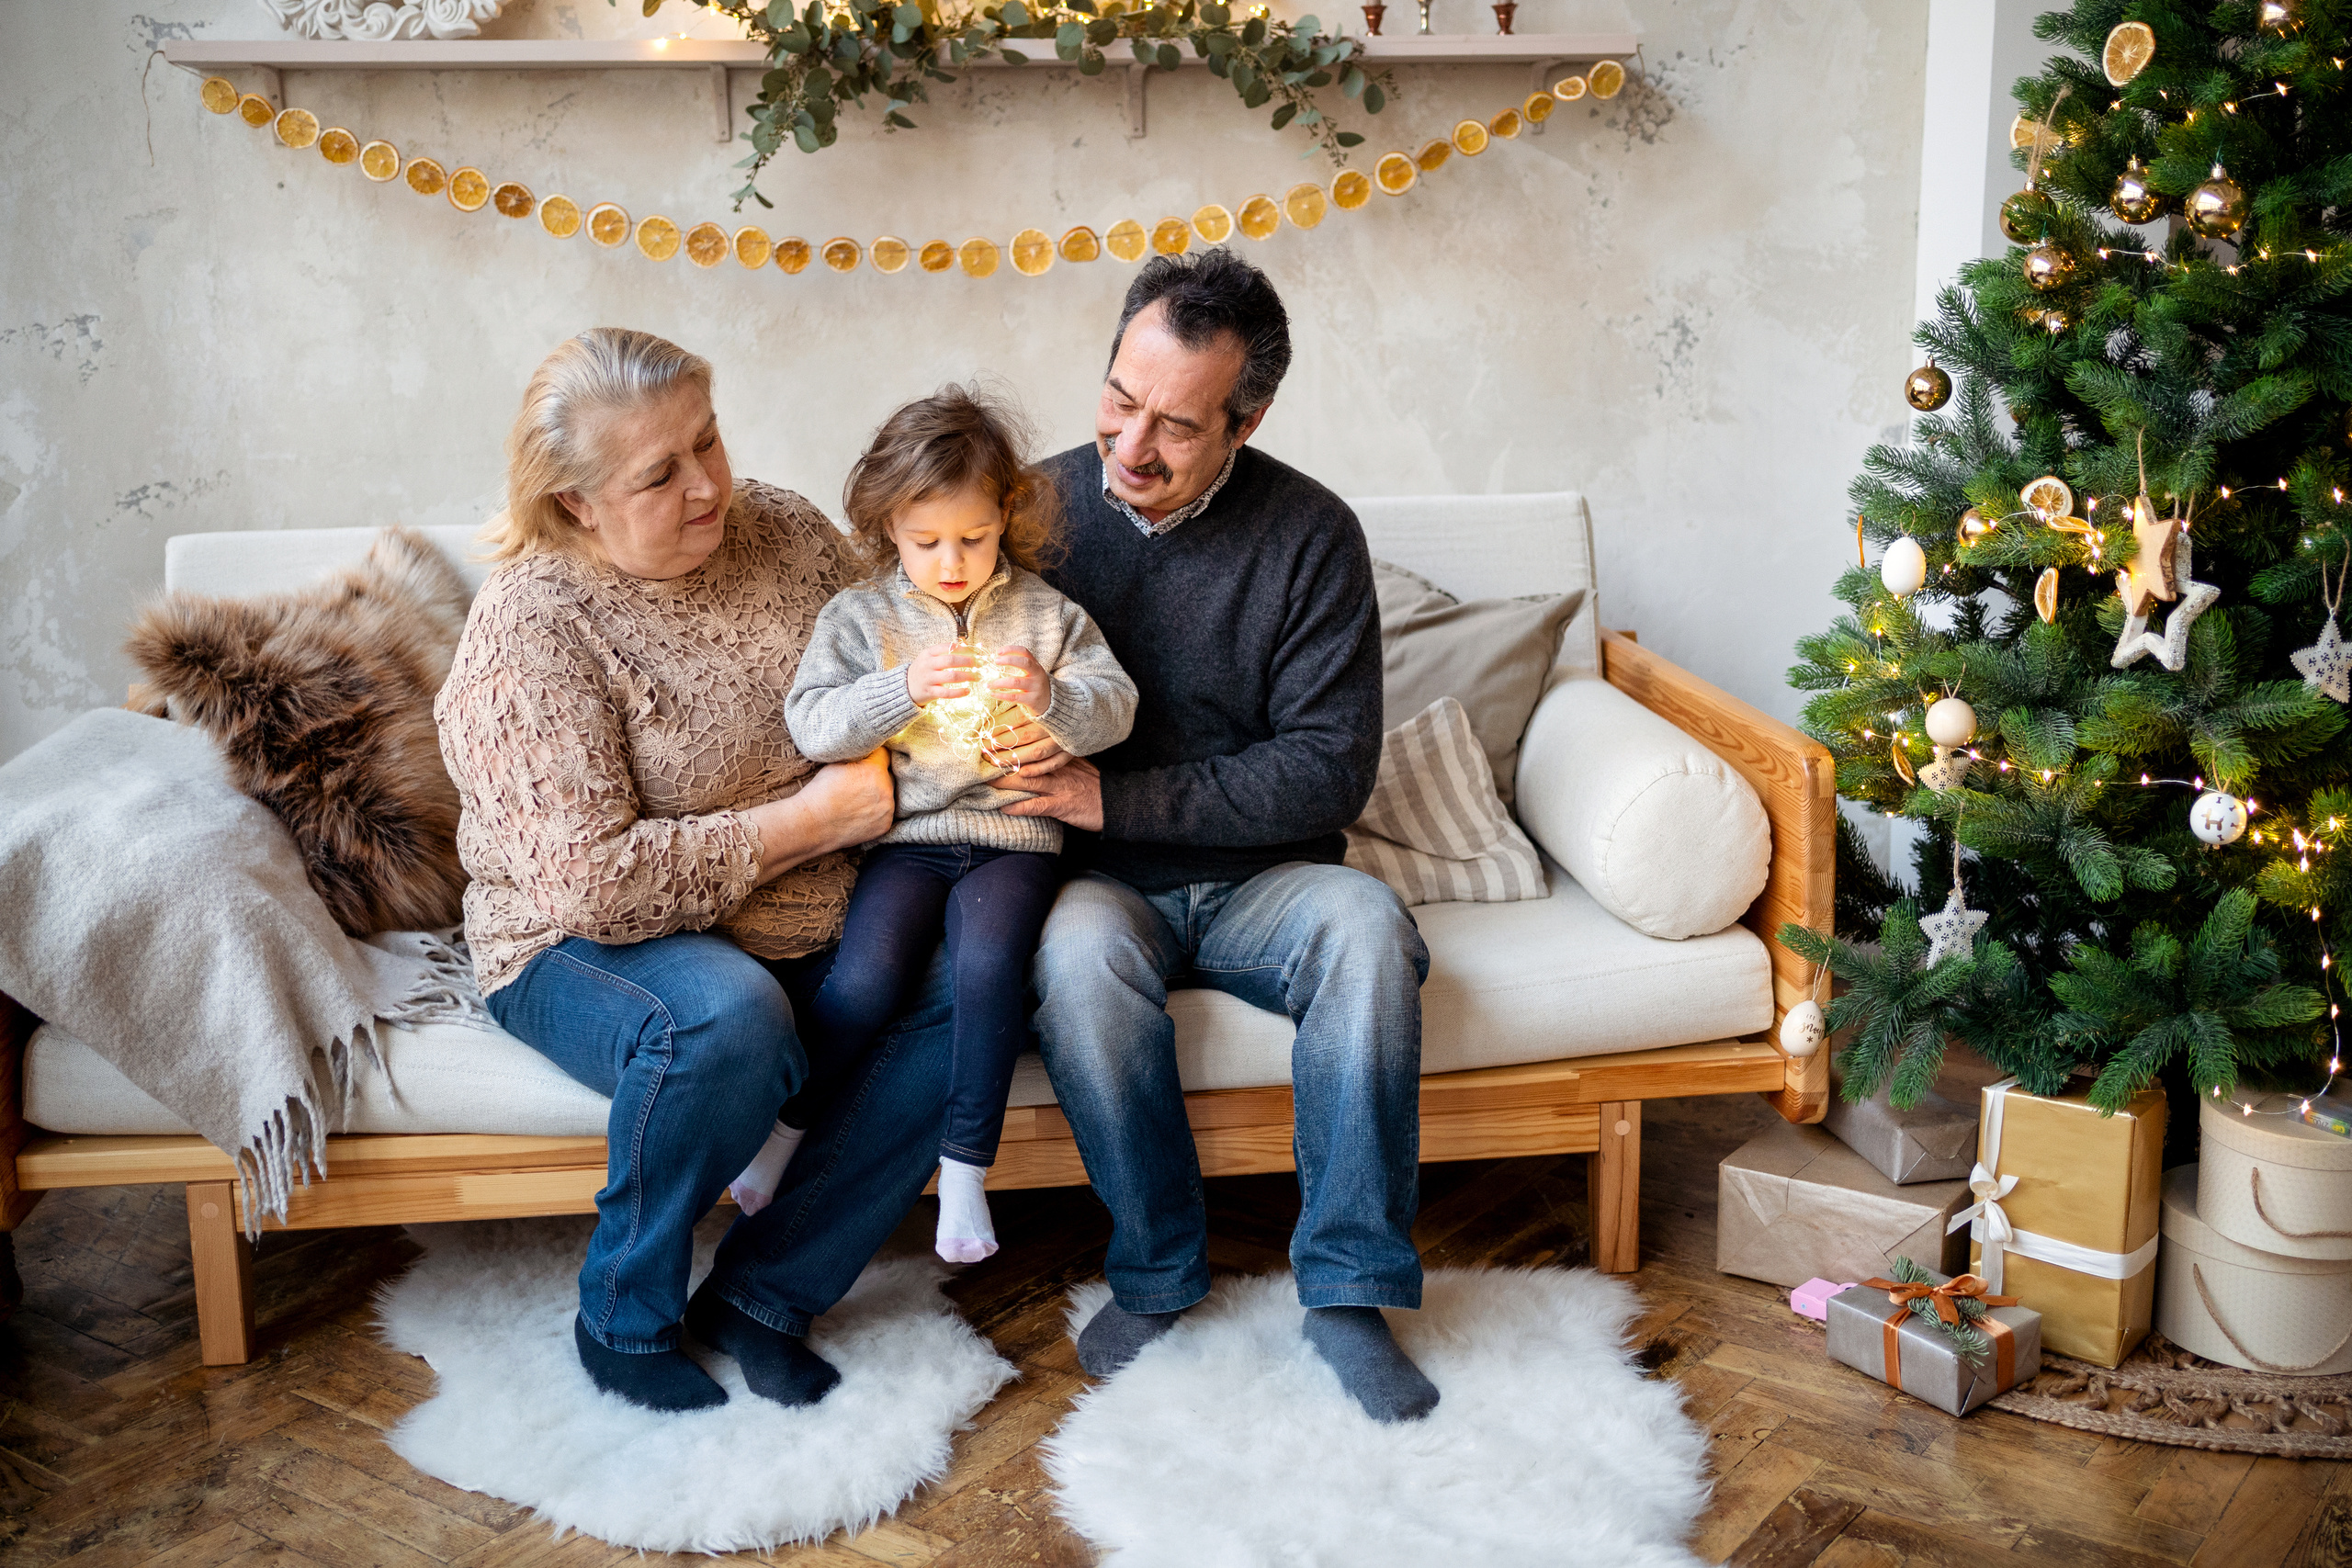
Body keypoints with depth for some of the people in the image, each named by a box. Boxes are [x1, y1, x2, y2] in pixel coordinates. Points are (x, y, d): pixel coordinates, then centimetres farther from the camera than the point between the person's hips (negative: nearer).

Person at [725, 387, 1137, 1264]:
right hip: (905, 839, 0)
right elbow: (811, 728, -5)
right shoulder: (859, 616, 6)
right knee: (865, 981, -22)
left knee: (988, 965, -28)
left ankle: (965, 1167, -15)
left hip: (1014, 837, 0)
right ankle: (783, 1120, 2)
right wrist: (903, 688, -21)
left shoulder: (1045, 613, 7)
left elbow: (1115, 709, 1)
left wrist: (1051, 696, -21)